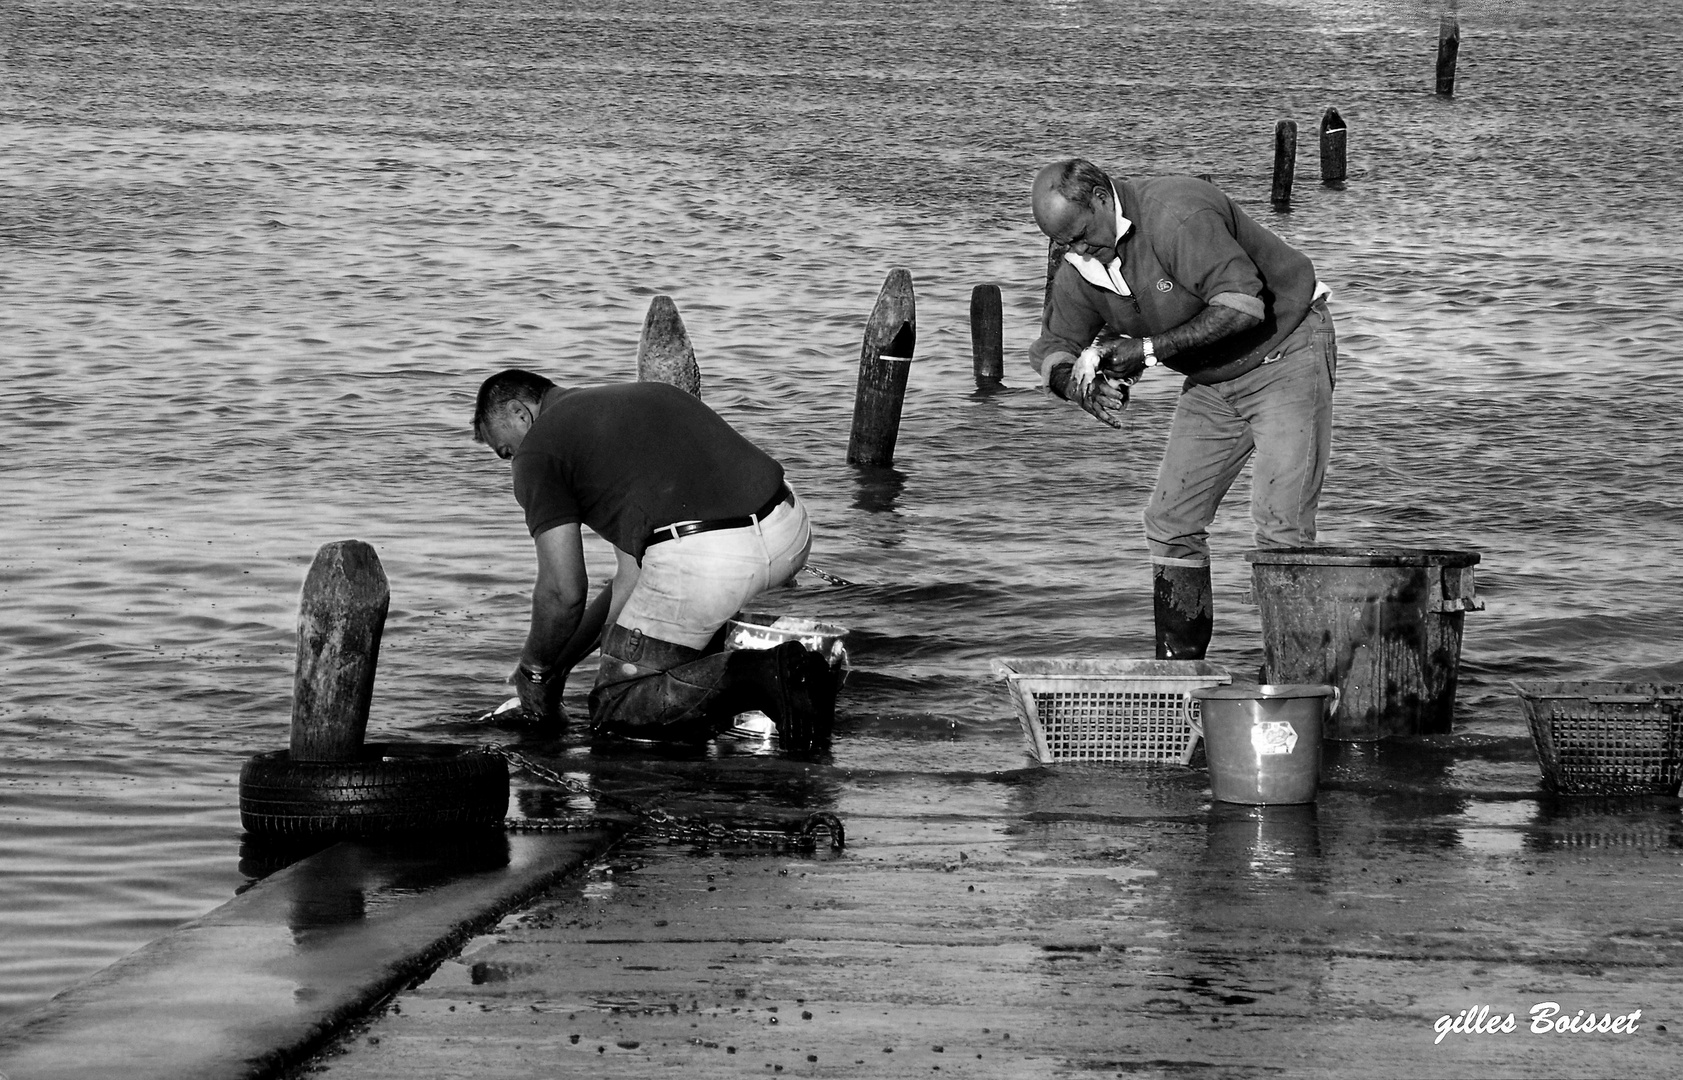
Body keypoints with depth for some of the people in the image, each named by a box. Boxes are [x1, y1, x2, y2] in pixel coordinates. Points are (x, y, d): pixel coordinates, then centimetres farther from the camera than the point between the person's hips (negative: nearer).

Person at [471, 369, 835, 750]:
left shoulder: (538, 451, 9)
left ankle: (755, 676, -10)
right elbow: (634, 578, 35)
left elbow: (563, 592, 4)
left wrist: (533, 669, 23)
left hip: (704, 558, -8)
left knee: (616, 711, 11)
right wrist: (562, 661, 39)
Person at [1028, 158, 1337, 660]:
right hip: (1213, 381, 8)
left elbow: (1243, 306, -34)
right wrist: (1082, 387, -22)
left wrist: (1149, 348, -32)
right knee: (1171, 523, 3)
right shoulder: (1081, 264, -5)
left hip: (1285, 353, -8)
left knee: (1280, 528, -16)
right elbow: (1051, 349, 2)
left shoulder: (1176, 216, -30)